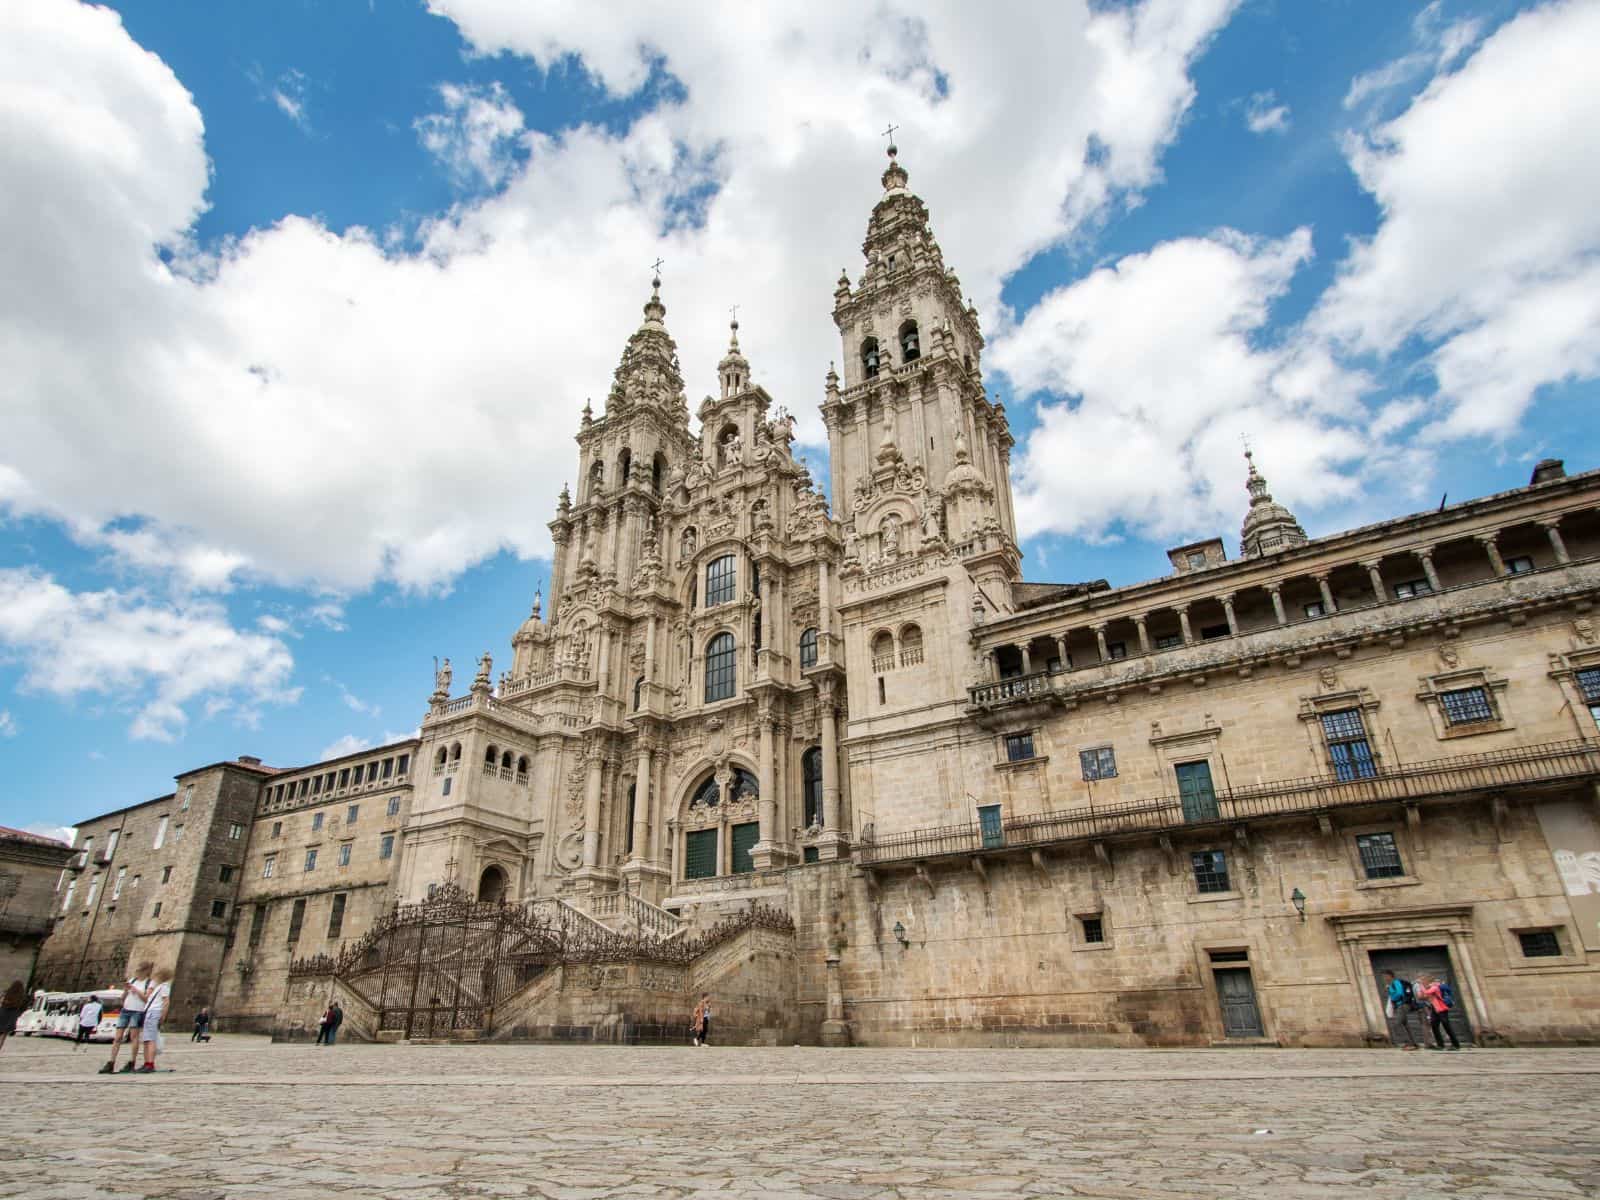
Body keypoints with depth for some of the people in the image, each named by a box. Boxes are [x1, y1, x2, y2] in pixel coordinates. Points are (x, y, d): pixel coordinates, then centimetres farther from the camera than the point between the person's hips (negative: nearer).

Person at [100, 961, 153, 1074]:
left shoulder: (149, 983, 1)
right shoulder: (132, 980, 16)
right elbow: (123, 997, 16)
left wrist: (135, 990, -12)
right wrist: (126, 989, -3)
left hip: (138, 1012, -5)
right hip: (126, 1010, 5)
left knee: (134, 1036, -9)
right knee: (117, 1037, 0)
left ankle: (131, 1063, -4)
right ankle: (111, 1064, 2)